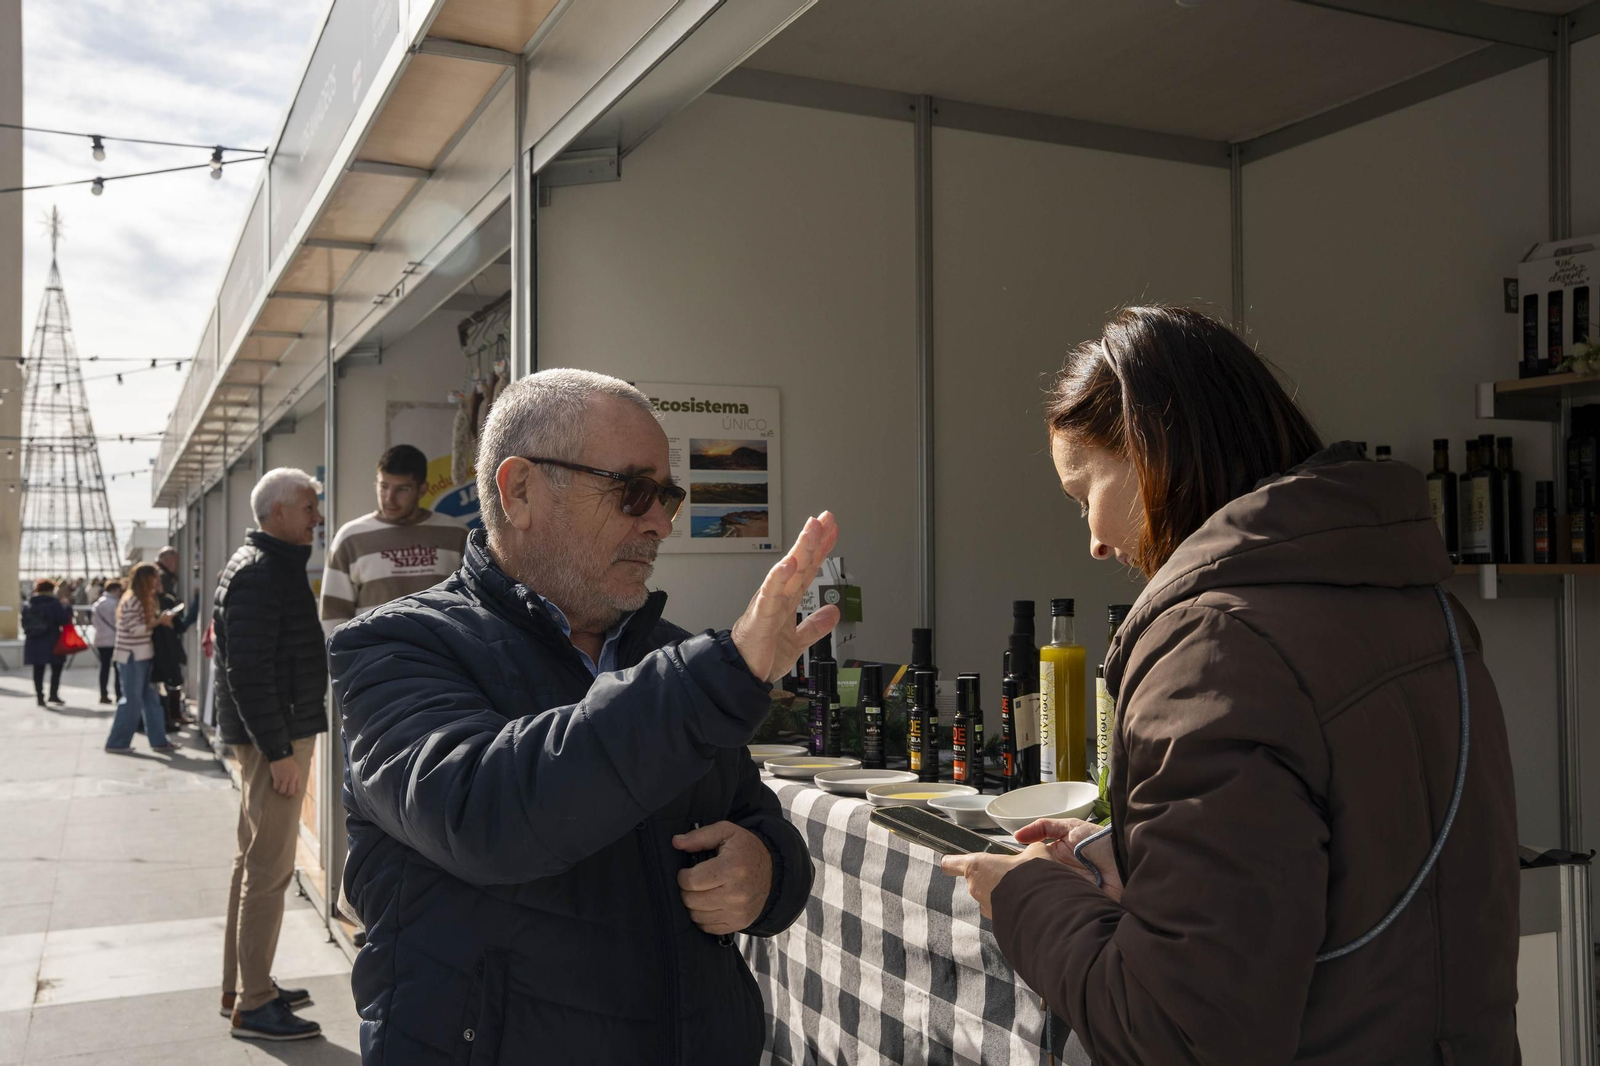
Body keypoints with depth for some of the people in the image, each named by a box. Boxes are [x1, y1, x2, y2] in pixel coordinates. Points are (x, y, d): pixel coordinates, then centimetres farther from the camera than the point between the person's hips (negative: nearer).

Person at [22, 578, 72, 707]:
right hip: (52, 642, -5)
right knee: (56, 668, 7)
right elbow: (64, 620, -15)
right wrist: (67, 608, 0)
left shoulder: (28, 605, 7)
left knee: (38, 670, 9)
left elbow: (24, 624, 10)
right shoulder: (54, 603, -10)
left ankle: (40, 696, 9)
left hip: (33, 643, 5)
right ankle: (54, 694, 0)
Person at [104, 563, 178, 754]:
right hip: (131, 657, -9)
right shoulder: (131, 601, -16)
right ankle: (116, 743, 7)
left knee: (151, 699, 9)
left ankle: (159, 740, 13)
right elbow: (135, 629, -21)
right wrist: (158, 622, -19)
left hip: (143, 656, 9)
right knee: (132, 701, -3)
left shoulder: (145, 600, 13)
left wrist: (162, 618, 0)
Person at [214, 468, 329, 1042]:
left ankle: (241, 988, 29)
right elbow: (248, 672, -23)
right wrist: (279, 751, -22)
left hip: (271, 735, 11)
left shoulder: (272, 565, 16)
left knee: (254, 862, 17)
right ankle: (253, 1006, 4)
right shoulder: (258, 573, -17)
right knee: (268, 870, -5)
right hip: (275, 738, -11)